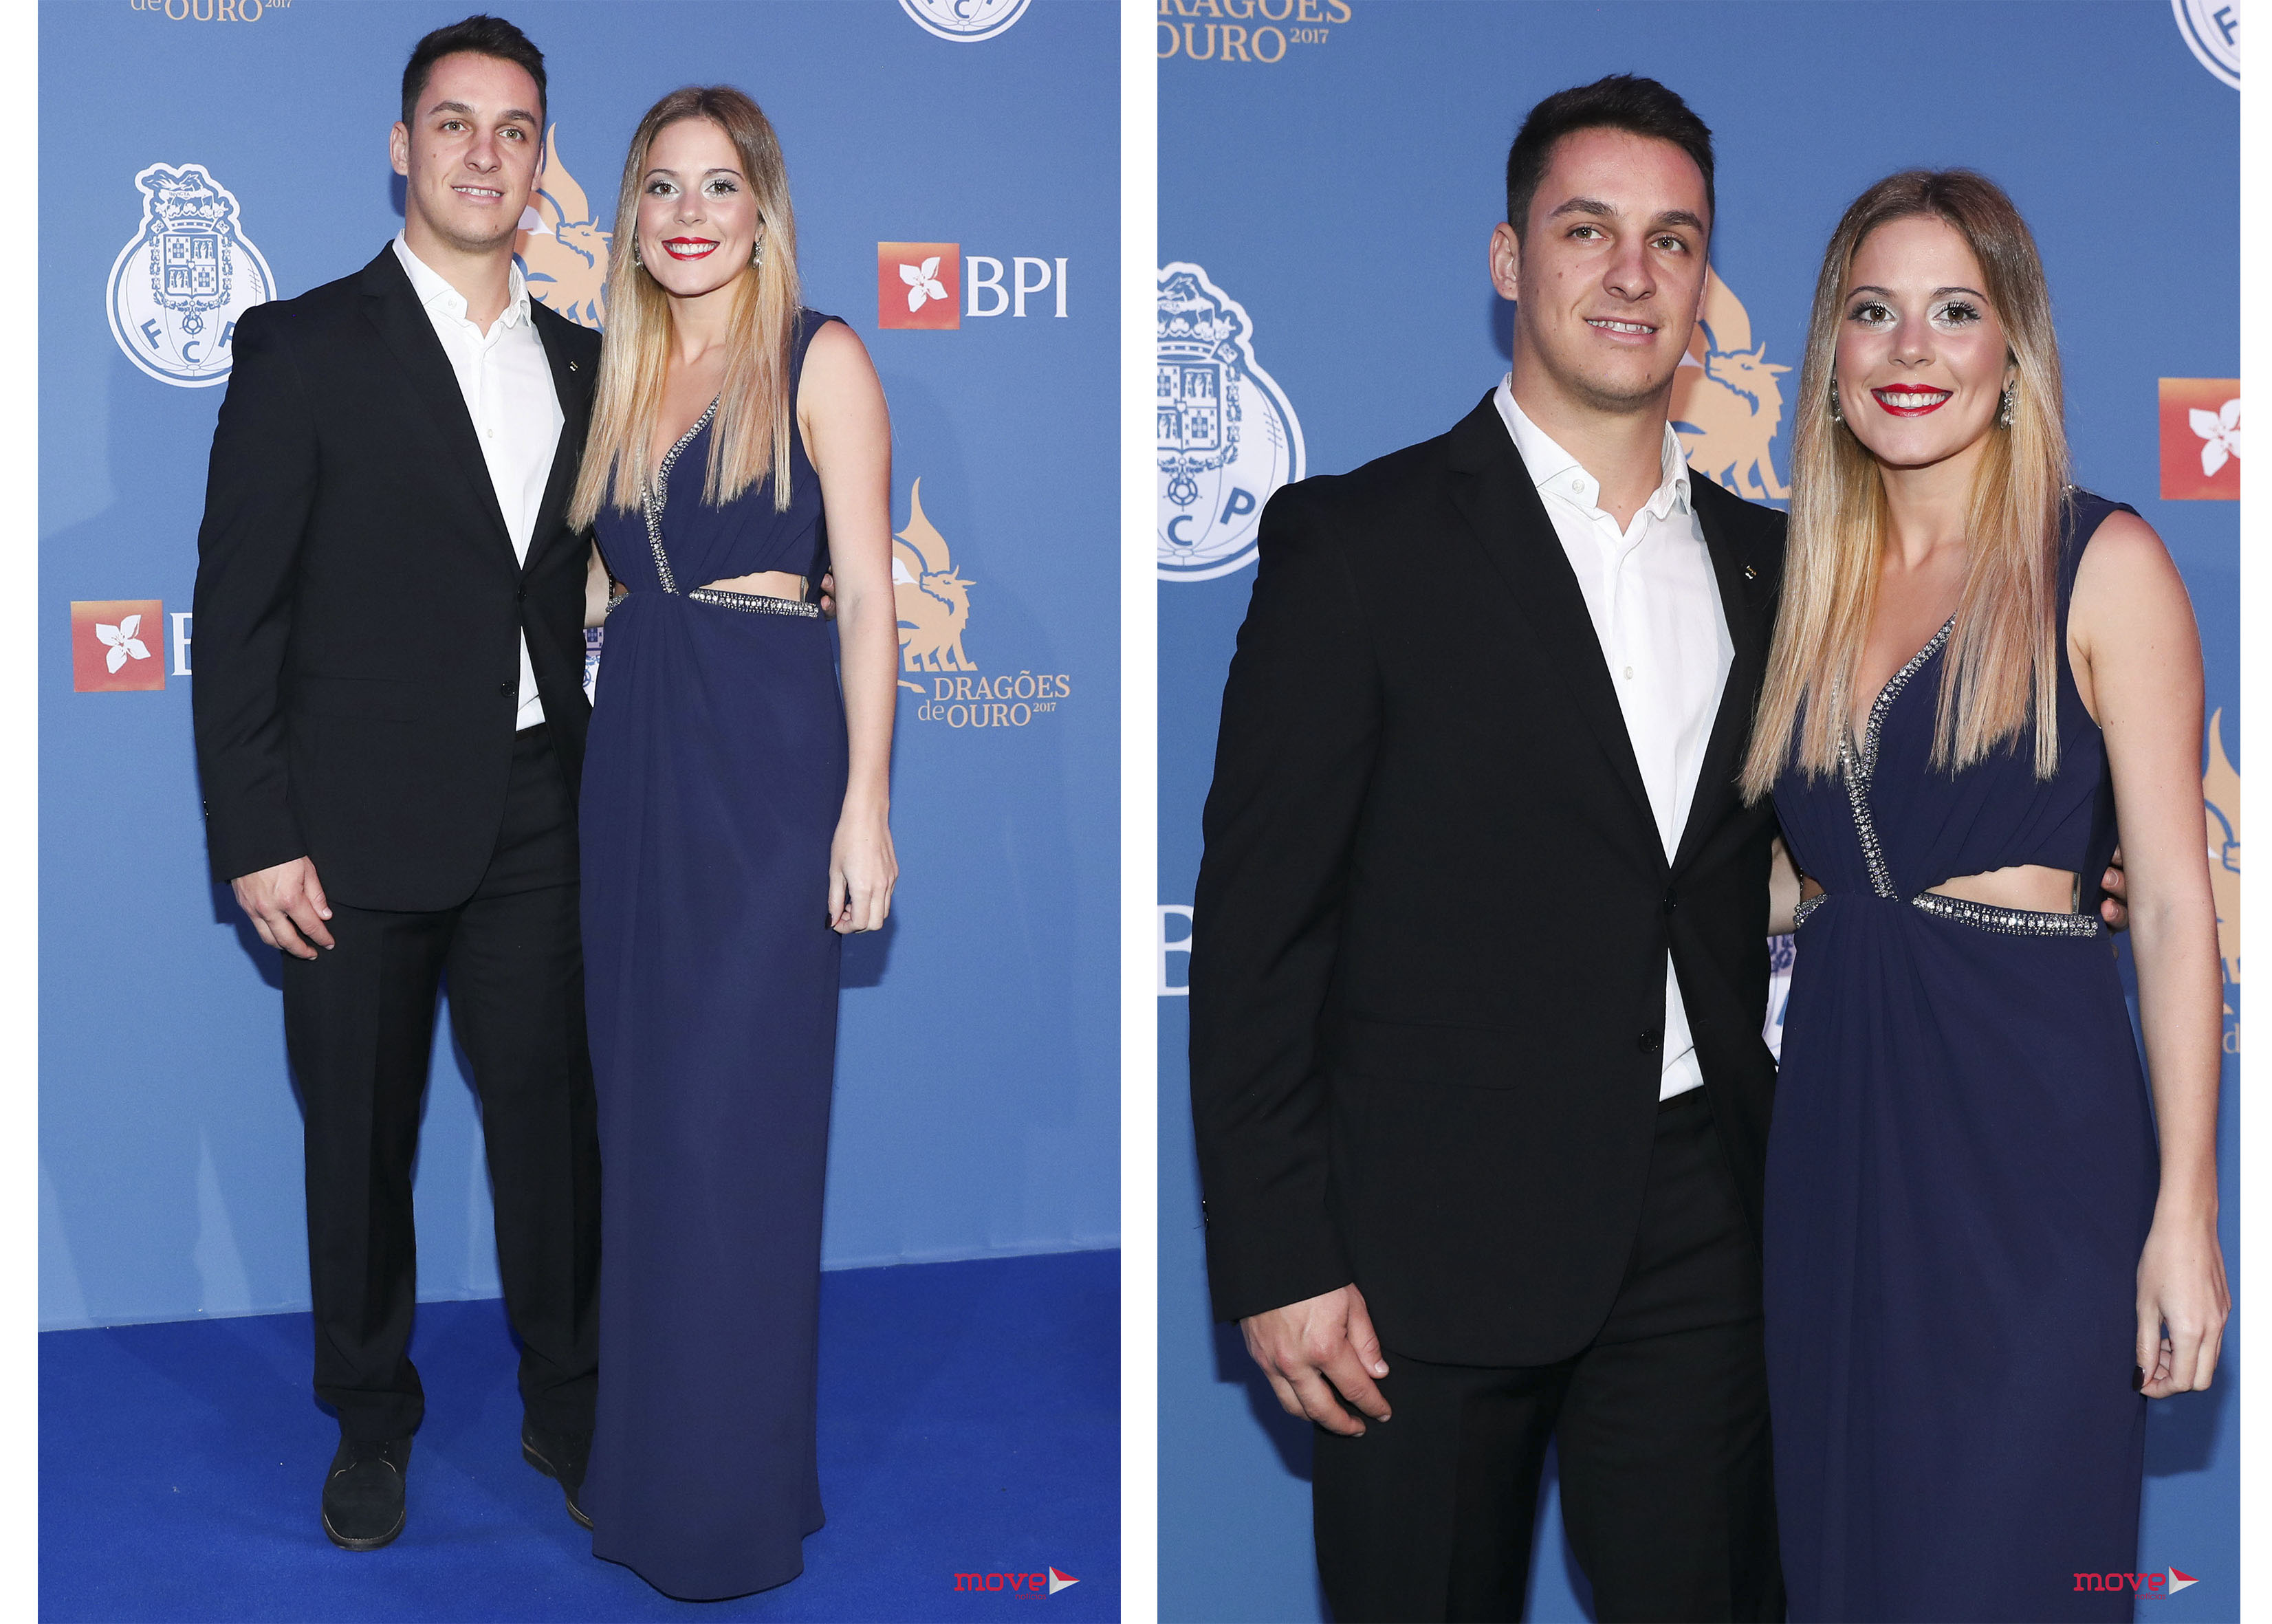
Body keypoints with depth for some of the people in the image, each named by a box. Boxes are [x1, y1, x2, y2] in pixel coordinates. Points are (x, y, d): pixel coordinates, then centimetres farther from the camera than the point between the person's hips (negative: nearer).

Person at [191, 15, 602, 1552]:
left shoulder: (582, 365, 10)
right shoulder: (305, 347, -4)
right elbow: (237, 605, -6)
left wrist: (607, 794, 7)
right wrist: (255, 837, -10)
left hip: (539, 823, 3)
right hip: (360, 830, -3)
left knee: (554, 1120, 7)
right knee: (362, 1140, 8)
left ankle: (567, 1407, 24)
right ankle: (373, 1425, 25)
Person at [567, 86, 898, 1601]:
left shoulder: (818, 359, -3)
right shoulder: (626, 372, 14)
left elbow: (869, 595, -8)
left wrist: (866, 808, -14)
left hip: (769, 753, -6)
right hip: (636, 752, 6)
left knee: (734, 1124, -5)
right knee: (645, 1110, 10)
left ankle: (737, 1503, 6)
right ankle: (648, 1467, 22)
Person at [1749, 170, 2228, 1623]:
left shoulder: (2101, 564, -4)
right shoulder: (1816, 583, 12)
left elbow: (2176, 904, -8)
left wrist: (2185, 1212, -13)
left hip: (2033, 1131, -5)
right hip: (1837, 1118, 5)